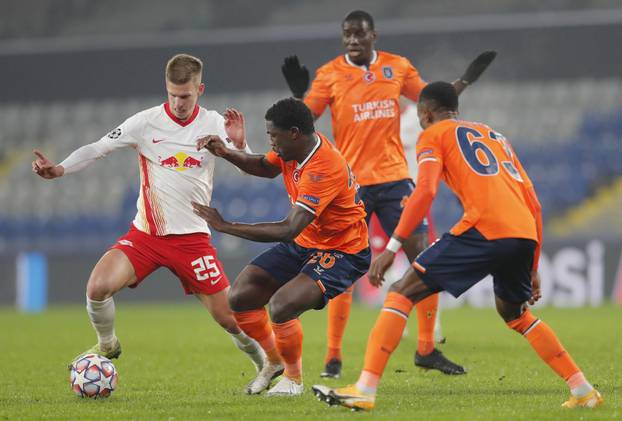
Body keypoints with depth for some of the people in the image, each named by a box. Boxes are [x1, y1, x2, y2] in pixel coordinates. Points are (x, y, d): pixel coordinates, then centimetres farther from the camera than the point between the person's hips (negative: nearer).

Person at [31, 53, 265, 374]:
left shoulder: (213, 124, -2)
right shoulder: (146, 122, -5)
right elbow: (97, 149, -6)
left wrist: (239, 145, -24)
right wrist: (59, 169, -22)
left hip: (192, 237, 0)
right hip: (145, 235, 0)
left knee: (228, 317, -1)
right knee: (97, 287, -22)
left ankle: (267, 364, 28)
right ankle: (107, 346, 8)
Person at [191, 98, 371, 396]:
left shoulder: (324, 169, -32)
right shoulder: (292, 150, -5)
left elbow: (288, 230, -37)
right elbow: (265, 167, 21)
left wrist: (225, 226, -34)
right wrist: (226, 153, 1)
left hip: (341, 253, -9)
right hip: (303, 245, 9)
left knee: (281, 306, -29)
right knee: (240, 298, -1)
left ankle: (293, 378, -2)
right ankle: (274, 360, 25)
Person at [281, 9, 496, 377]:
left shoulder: (398, 67, 6)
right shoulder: (330, 74, -2)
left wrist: (466, 80, 9)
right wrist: (299, 94, -23)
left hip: (393, 177, 3)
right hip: (349, 181, -3)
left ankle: (427, 349, 8)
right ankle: (334, 356, 6)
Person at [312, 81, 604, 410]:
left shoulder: (434, 134, 14)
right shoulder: (495, 136, 33)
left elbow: (425, 190, -5)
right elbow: (534, 205, 28)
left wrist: (391, 248, -8)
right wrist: (532, 269, 33)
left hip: (484, 229, -6)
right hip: (526, 233, 6)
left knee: (403, 293, 0)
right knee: (514, 312, 31)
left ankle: (365, 390, -12)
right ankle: (583, 390, 28)